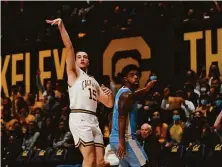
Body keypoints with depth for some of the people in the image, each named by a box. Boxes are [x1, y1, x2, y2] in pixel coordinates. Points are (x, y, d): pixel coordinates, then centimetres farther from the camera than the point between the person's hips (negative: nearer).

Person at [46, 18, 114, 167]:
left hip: (93, 120, 7)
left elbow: (109, 104, 25)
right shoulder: (74, 72, 11)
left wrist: (110, 94, 4)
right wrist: (61, 26, -12)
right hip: (79, 118, -7)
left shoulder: (94, 81, 29)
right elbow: (69, 47, -3)